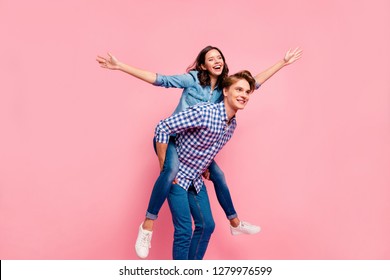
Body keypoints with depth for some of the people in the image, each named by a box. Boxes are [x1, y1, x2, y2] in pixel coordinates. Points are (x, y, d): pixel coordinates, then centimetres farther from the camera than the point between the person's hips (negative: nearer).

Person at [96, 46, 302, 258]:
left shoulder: (224, 87, 5)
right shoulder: (193, 79, -11)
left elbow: (253, 83, 11)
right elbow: (160, 80, -17)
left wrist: (282, 63, 11)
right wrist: (119, 66, -25)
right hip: (173, 137, -6)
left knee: (218, 176, 9)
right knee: (172, 170, -35)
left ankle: (235, 224, 29)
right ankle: (147, 226, -27)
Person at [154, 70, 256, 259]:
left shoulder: (232, 124, 1)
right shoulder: (204, 112, -26)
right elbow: (162, 128, -24)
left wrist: (205, 167, 12)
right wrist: (164, 168, -21)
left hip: (197, 180, 8)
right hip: (177, 177, -8)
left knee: (207, 226, 10)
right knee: (184, 231, -9)